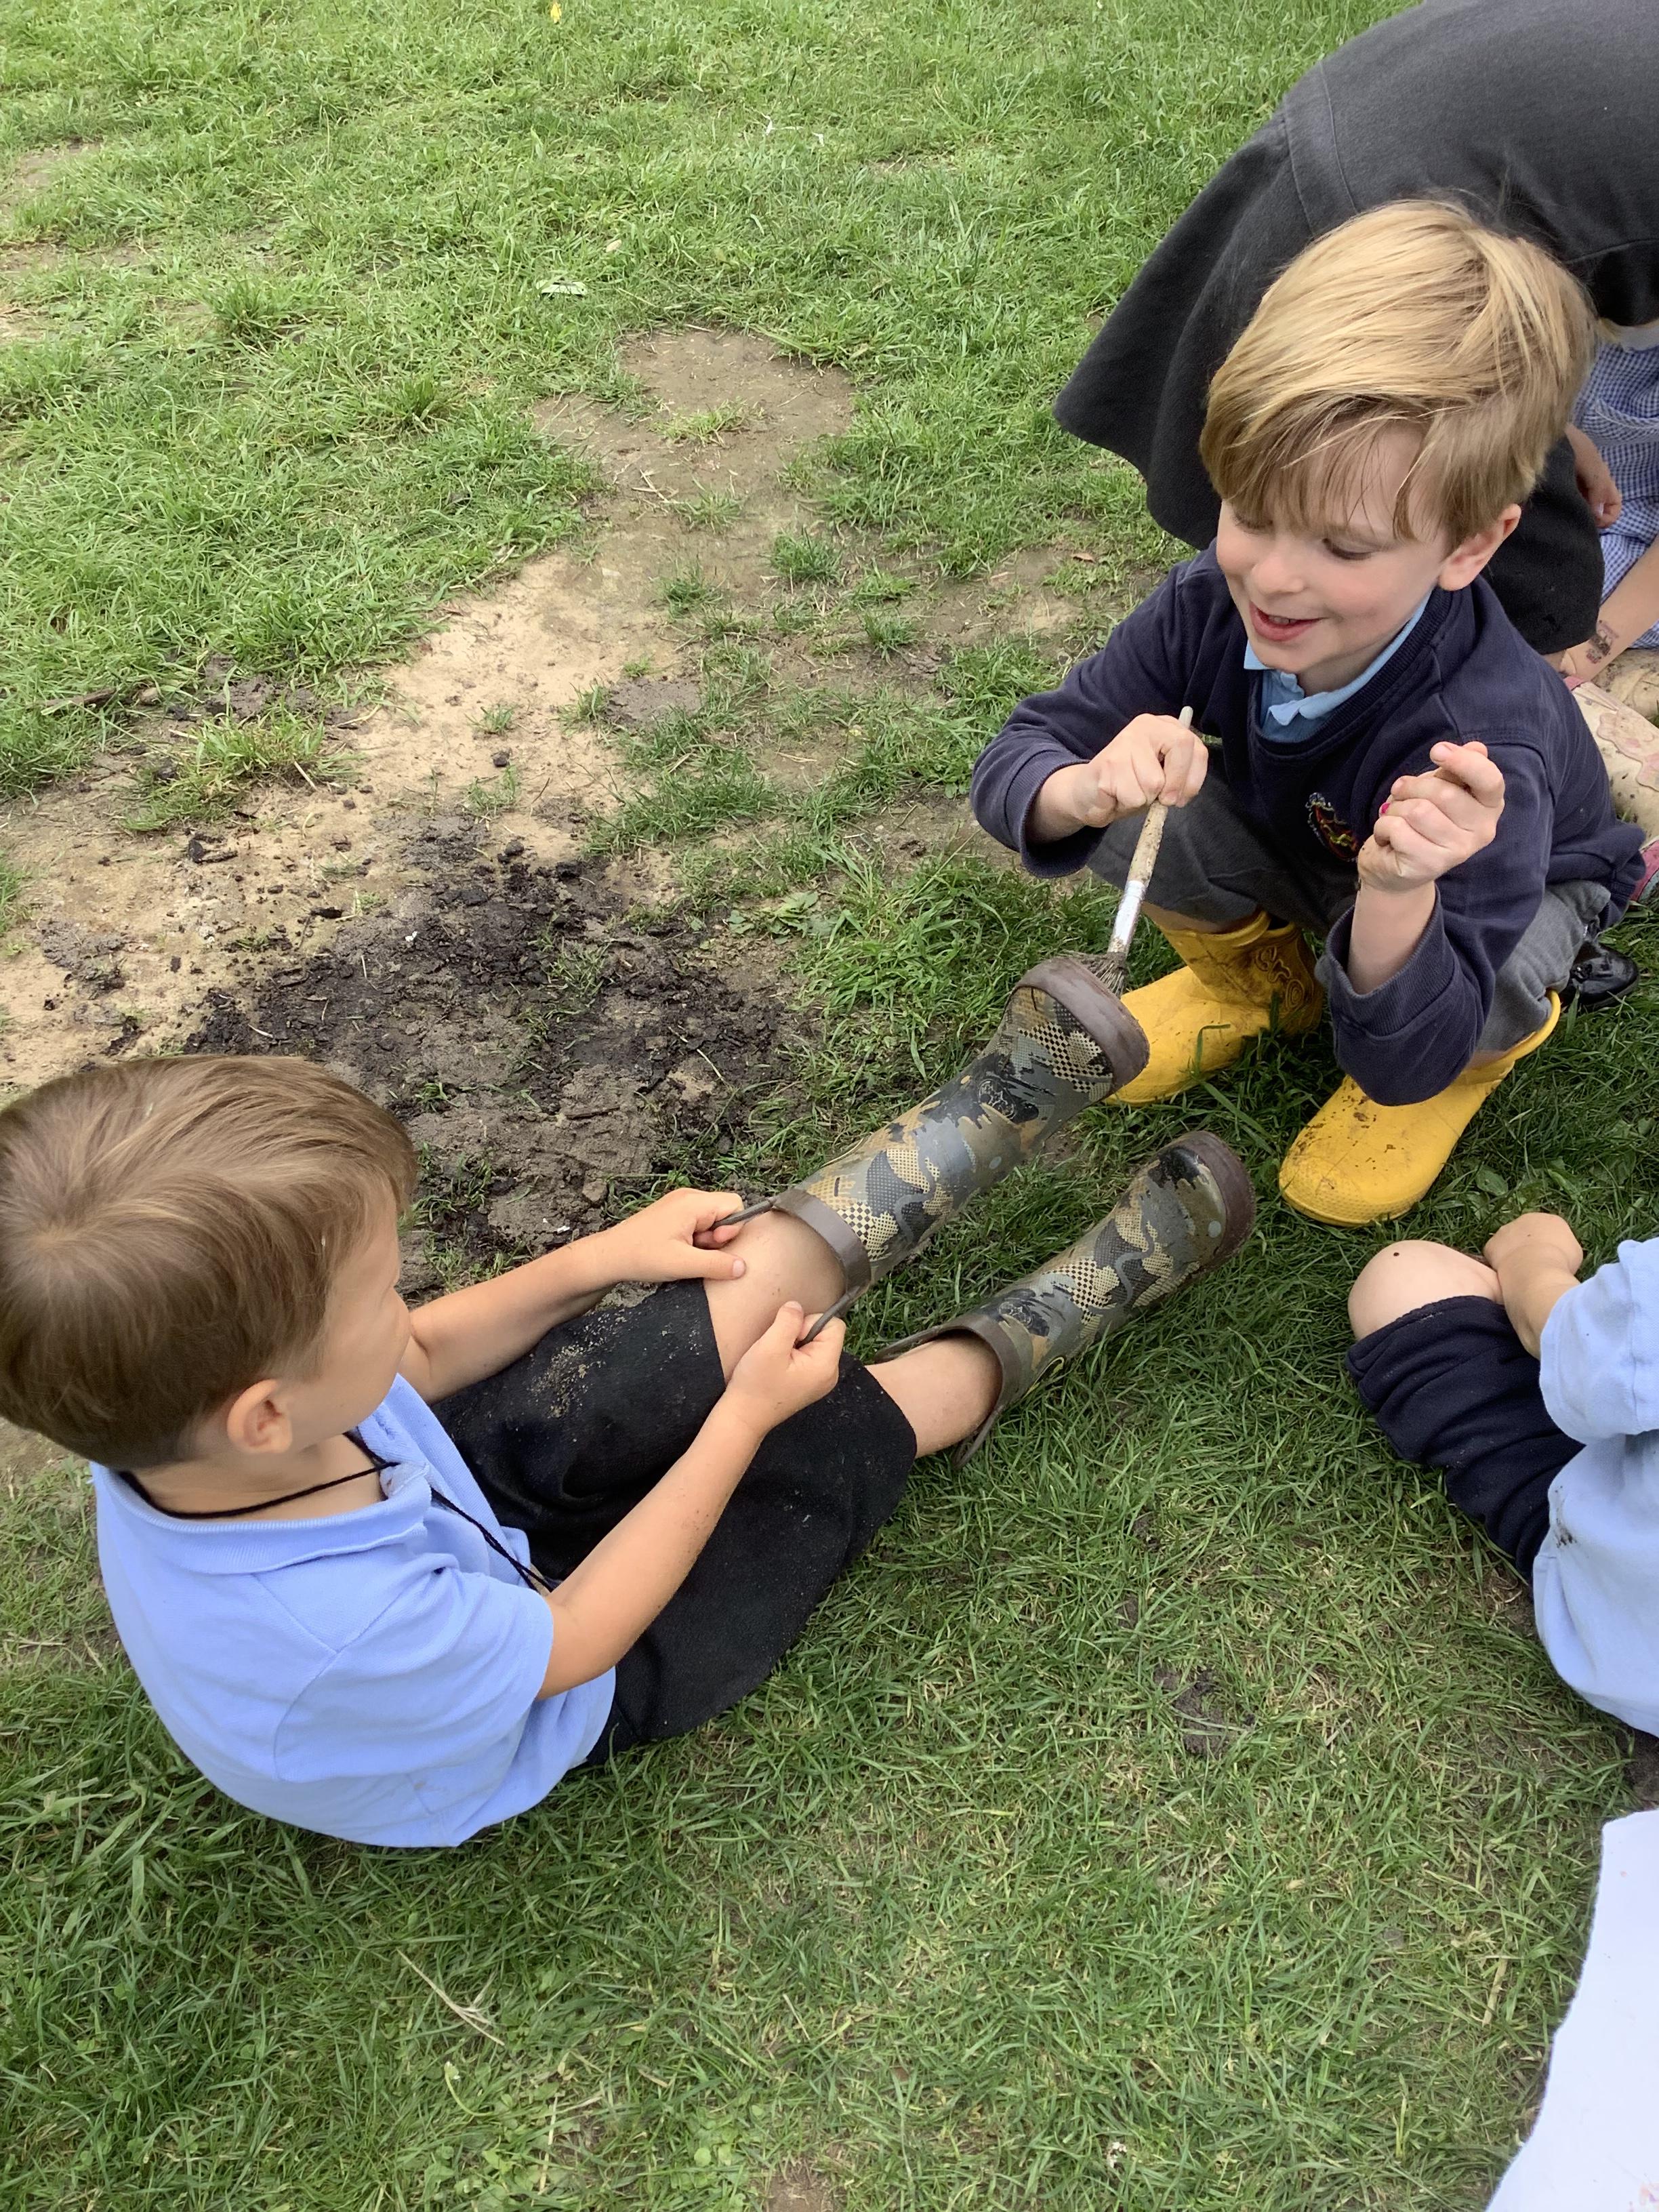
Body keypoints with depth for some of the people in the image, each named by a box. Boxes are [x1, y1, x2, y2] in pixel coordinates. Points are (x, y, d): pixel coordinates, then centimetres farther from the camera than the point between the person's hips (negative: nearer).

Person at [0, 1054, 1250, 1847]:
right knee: (877, 1408, -2)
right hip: (561, 1697, -5)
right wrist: (745, 1416, -20)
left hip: (476, 1483, 5)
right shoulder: (338, 1634, -46)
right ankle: (1100, 1283, 25)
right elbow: (578, 1638, -26)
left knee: (772, 1264, -10)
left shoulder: (177, 1429, -26)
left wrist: (604, 1259, -7)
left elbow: (419, 1360, -4)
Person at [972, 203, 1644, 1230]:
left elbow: (1405, 1064, -38)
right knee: (1126, 806, -25)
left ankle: (1504, 1034, 3)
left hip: (1509, 887, -3)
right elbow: (1013, 766, -23)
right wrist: (1090, 791, -48)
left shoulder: (1480, 739, -41)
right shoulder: (1215, 601, -30)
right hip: (1302, 846, 4)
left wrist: (1396, 895, -59)